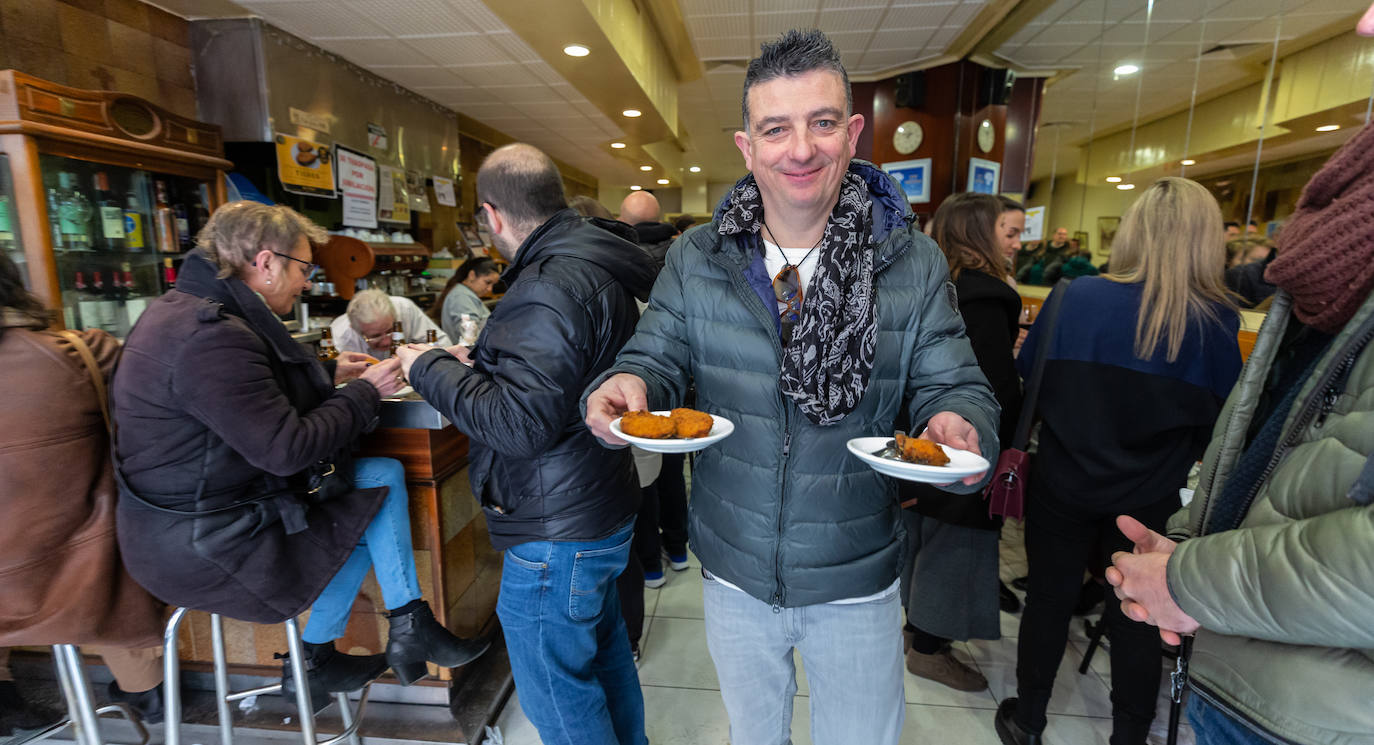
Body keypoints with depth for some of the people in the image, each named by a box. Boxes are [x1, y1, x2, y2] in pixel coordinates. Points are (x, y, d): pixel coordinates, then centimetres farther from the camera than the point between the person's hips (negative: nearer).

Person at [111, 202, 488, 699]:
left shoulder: (190, 310, 8)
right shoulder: (212, 336, -26)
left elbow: (253, 393, 19)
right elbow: (286, 448, -26)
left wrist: (329, 372, 11)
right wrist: (365, 391, -15)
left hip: (189, 510, 10)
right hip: (199, 547, -10)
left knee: (381, 476, 8)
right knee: (382, 482, -6)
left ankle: (315, 659, 18)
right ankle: (410, 630, 10)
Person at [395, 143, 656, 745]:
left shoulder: (552, 286, -24)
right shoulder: (594, 261, 9)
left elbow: (519, 423, -27)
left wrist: (431, 368, -14)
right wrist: (482, 361, 16)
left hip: (557, 537, -10)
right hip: (599, 512, 10)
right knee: (604, 656, 27)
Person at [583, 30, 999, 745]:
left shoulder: (915, 264, -11)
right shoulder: (695, 258, -9)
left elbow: (953, 386, -7)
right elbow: (656, 359, -6)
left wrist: (959, 428, -31)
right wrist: (626, 387, -29)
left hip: (858, 585, 0)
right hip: (733, 574, 2)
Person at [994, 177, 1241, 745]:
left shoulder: (1073, 297, -11)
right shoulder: (1216, 320, -9)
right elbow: (1222, 423, 1)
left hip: (1062, 485, 0)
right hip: (1149, 500, 1)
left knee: (1049, 601, 15)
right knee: (1136, 618, 17)